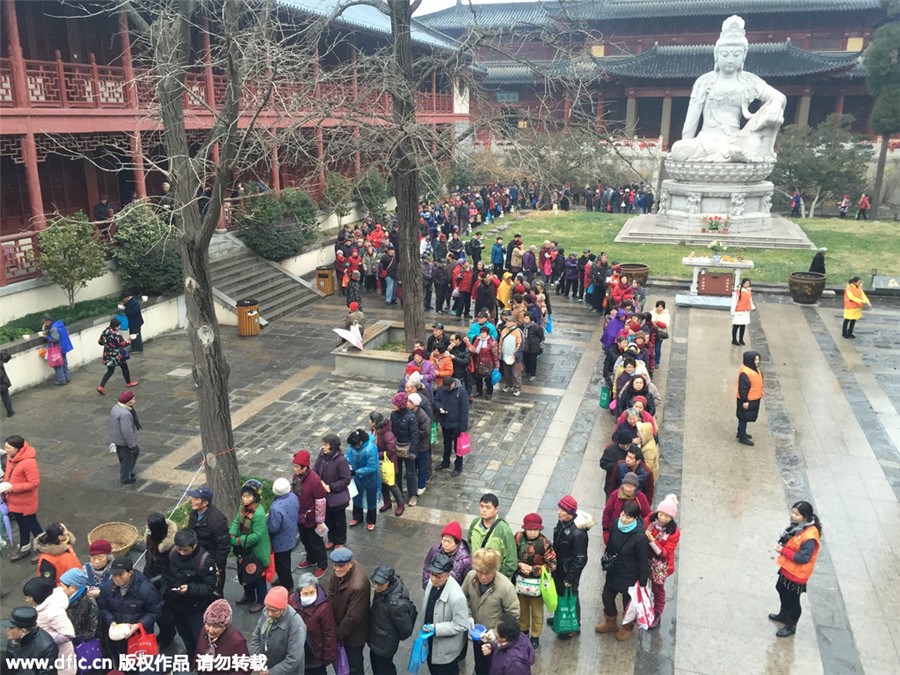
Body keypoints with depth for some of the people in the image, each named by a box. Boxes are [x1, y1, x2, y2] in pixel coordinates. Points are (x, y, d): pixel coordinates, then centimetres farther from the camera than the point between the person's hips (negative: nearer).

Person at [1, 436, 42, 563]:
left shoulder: (28, 462, -29)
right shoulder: (11, 457, -4)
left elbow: (34, 483, -27)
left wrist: (13, 487, -28)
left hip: (25, 503, -7)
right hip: (14, 500, 7)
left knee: (32, 525, 10)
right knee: (22, 525, 24)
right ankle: (24, 548, 43)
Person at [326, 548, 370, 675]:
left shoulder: (358, 586, -40)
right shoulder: (340, 572, -16)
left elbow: (353, 618, -29)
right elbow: (332, 591, 1)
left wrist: (338, 634, -15)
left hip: (354, 633, -8)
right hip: (340, 624, 8)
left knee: (354, 664, 16)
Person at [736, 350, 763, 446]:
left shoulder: (755, 369, 4)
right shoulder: (744, 373, -27)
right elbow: (742, 388, -24)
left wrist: (760, 394, 22)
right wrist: (745, 401, -21)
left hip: (754, 399, 9)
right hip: (747, 401, -9)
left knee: (744, 417, 22)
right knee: (744, 417, 3)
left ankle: (742, 432, 37)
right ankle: (742, 437, 14)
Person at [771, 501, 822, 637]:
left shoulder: (810, 537, -33)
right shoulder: (796, 525, -7)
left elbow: (803, 558, -30)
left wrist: (783, 551, -26)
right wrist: (781, 546, -8)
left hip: (797, 574, -9)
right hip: (786, 568, 9)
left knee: (792, 600, 11)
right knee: (782, 590, 28)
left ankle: (791, 626, 34)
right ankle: (784, 615, 53)